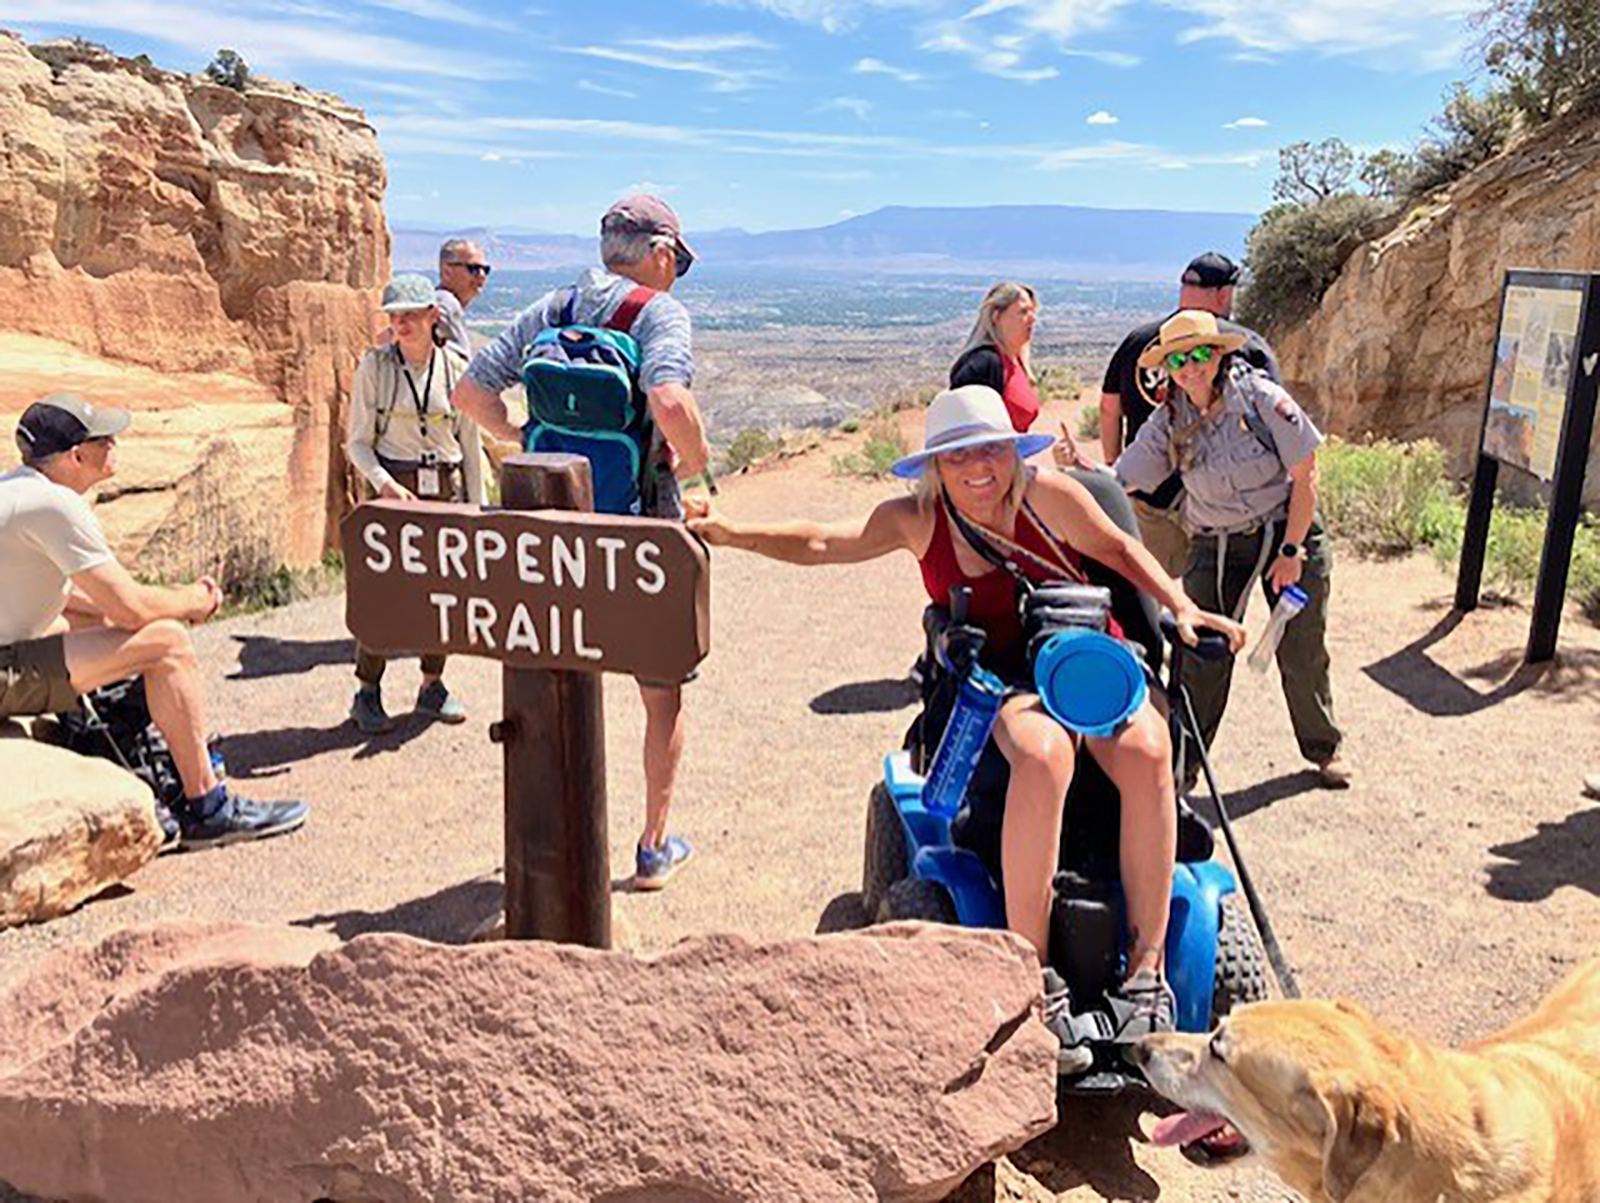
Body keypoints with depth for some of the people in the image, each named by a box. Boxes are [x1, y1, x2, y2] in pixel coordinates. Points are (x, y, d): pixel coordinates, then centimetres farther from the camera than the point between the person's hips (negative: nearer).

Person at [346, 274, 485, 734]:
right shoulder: (375, 366, 0)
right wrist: (385, 484, -17)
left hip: (446, 488, 2)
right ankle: (367, 692, 10)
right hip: (394, 487, -2)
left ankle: (432, 686, 21)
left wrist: (477, 506, 7)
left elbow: (470, 442, 9)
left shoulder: (456, 367, 4)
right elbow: (357, 442, 1)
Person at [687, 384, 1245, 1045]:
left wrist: (1182, 607, 0)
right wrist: (731, 533, -19)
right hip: (1004, 686, -1)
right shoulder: (919, 520, 3)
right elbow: (825, 542, -6)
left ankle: (1147, 967, -21)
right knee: (1041, 755, -36)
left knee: (1145, 750, -31)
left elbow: (1119, 548, 12)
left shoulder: (1047, 494, 0)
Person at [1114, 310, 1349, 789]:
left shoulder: (1261, 399, -14)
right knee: (1202, 655, -8)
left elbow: (1305, 477, -10)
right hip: (1216, 547, 2)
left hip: (1287, 532, -1)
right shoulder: (1169, 422, -5)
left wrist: (1292, 550, -12)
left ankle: (1324, 750, 30)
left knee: (1301, 653, 7)